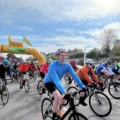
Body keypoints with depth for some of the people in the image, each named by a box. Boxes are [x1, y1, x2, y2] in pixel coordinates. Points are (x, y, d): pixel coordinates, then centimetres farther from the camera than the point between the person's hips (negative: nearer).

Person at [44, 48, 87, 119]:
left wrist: (82, 86, -24)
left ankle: (58, 112, 33)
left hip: (57, 82, 6)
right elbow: (56, 80, -42)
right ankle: (54, 116, -2)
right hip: (49, 82, -6)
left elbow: (74, 75, -19)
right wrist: (64, 92, -51)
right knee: (58, 96, -27)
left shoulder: (67, 65, -16)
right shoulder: (53, 65, -33)